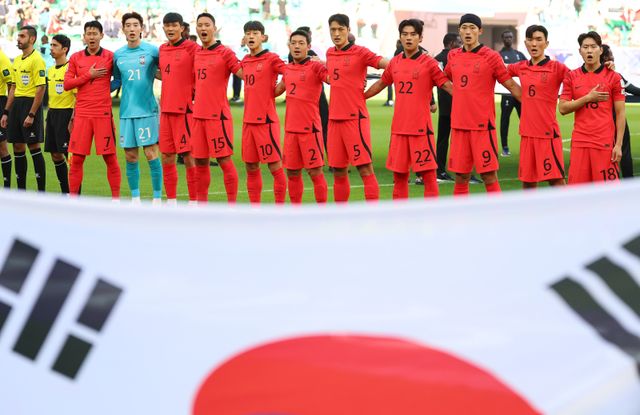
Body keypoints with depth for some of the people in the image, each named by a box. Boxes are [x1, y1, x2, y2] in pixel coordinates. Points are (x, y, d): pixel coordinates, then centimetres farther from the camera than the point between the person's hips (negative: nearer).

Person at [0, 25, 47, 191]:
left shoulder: (36, 59, -10)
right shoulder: (17, 60, 16)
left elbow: (41, 89, -16)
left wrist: (31, 115, -19)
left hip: (31, 104, -8)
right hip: (16, 104, 8)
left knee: (34, 147, -6)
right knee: (18, 148, 8)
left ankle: (41, 192, 0)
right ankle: (21, 190, 15)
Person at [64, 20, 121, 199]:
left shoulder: (110, 56, 2)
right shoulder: (76, 58, 7)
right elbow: (67, 84, 1)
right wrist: (89, 75, -6)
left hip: (103, 113, -2)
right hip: (82, 114, 2)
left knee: (110, 157, -1)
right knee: (76, 158, 2)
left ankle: (116, 197, 6)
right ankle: (73, 197, 10)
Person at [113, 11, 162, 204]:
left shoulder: (152, 51, -4)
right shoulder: (118, 55, 8)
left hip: (147, 110, -4)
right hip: (126, 111, 4)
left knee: (151, 154, -5)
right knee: (130, 156, 7)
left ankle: (157, 199, 4)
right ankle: (135, 199, 18)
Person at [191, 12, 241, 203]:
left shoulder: (225, 52, -6)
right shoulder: (196, 54, 13)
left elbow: (244, 73, -13)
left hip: (218, 115, -6)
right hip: (198, 115, 6)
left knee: (224, 160, -5)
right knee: (200, 161, 10)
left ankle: (232, 205, 0)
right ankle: (201, 204, 20)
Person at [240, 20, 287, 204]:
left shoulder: (271, 59, -7)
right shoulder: (245, 61, 12)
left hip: (266, 120, -7)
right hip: (248, 120, 7)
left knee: (275, 166, -4)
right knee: (251, 167, 11)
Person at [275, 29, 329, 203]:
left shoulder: (315, 67, -7)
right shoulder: (287, 69, 12)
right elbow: (278, 90, 29)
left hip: (310, 128, -6)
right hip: (290, 129, 6)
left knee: (315, 171, -4)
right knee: (292, 173, 11)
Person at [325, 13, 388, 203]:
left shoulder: (359, 52, -6)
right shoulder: (329, 54, 13)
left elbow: (385, 63, -16)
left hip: (355, 118, -6)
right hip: (334, 119, 6)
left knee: (365, 169, -7)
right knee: (338, 172, 11)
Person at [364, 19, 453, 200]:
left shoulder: (428, 63, -5)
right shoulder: (395, 63, 9)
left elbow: (449, 86, -6)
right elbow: (380, 84, 23)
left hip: (421, 127, -5)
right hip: (398, 128, 5)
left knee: (428, 174, -5)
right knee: (399, 174, 10)